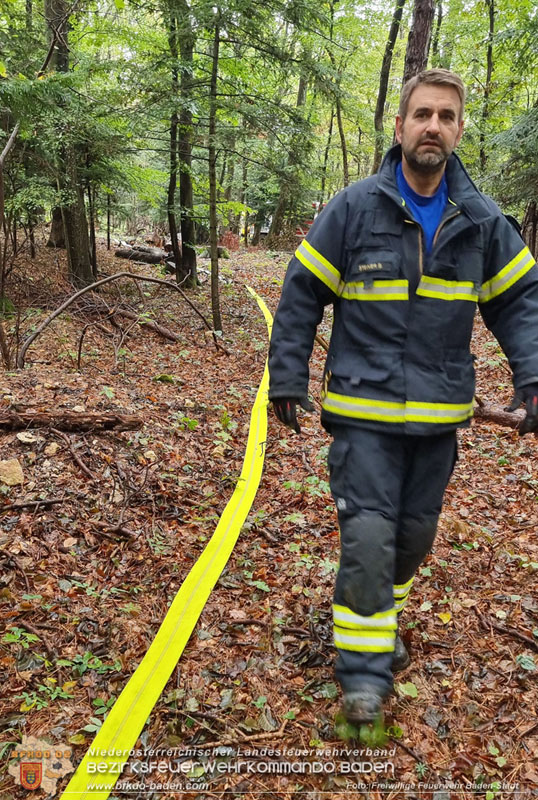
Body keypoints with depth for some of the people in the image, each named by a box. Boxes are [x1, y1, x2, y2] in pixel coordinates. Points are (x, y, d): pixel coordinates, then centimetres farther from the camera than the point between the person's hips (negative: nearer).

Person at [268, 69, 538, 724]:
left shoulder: (481, 221, 4)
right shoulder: (353, 208, -6)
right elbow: (300, 295, -1)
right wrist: (287, 380, -3)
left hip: (439, 415, 4)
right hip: (364, 411, -3)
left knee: (414, 535, 16)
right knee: (368, 535, -5)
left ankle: (379, 617, 42)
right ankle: (364, 670, 11)